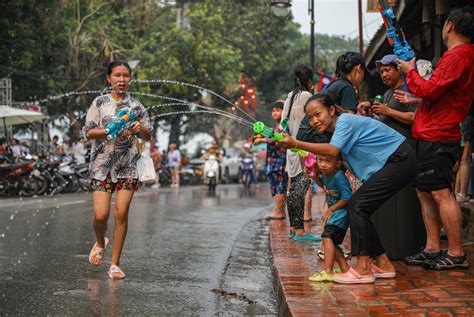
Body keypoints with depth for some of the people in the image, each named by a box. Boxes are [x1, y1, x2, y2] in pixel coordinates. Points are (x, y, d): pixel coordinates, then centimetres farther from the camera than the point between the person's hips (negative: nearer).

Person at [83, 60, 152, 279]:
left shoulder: (136, 106, 8)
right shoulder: (100, 103, 4)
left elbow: (148, 137, 13)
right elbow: (88, 132, -1)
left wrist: (139, 129, -9)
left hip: (128, 166, 1)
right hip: (102, 164, -1)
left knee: (121, 214, -4)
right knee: (101, 215, -8)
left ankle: (115, 263, 6)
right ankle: (100, 242, 26)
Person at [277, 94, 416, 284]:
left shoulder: (344, 121, -16)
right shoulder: (337, 129, 14)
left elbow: (333, 150, -33)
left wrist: (296, 144, -37)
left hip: (399, 160, -10)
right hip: (391, 164, 10)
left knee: (358, 206, -15)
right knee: (357, 207, 7)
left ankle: (363, 269, -15)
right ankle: (383, 264, 13)